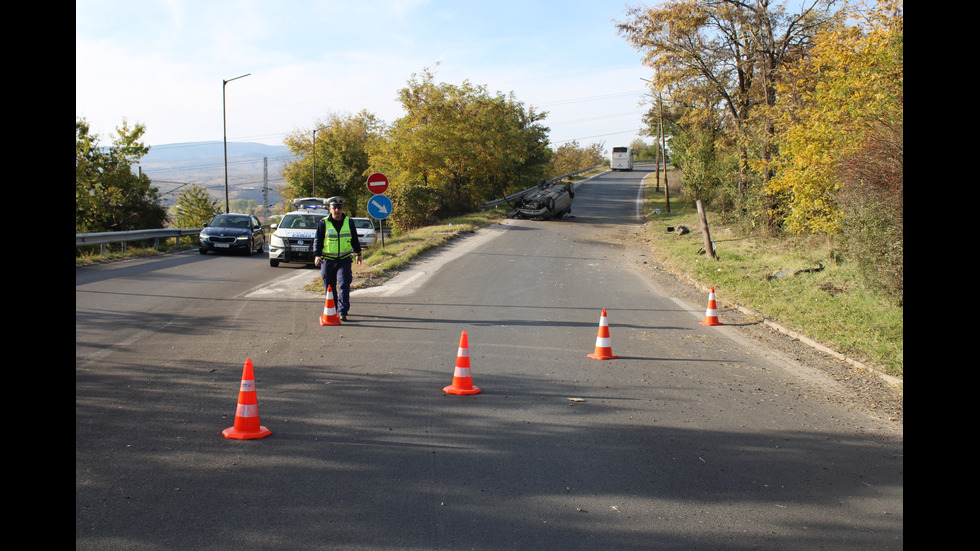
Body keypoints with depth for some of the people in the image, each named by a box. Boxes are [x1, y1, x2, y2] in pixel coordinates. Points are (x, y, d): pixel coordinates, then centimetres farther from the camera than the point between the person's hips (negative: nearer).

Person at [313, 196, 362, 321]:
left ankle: (343, 311, -10)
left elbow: (354, 239, 19)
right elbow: (317, 240, 2)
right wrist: (316, 255, -10)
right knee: (329, 287, 7)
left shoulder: (349, 222, 7)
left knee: (344, 285, -12)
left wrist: (358, 253, 22)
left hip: (344, 259, 0)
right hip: (327, 260, 0)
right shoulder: (323, 223, 1)